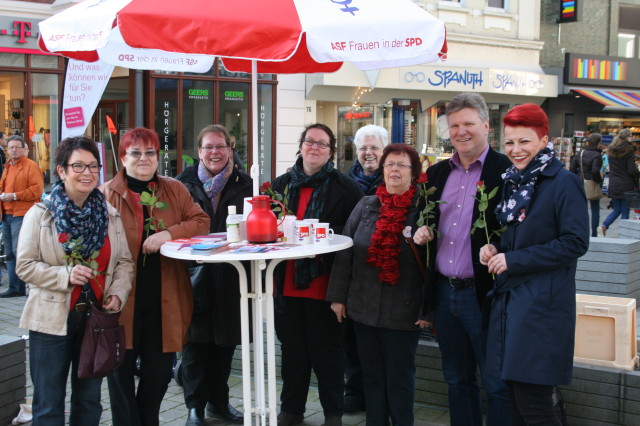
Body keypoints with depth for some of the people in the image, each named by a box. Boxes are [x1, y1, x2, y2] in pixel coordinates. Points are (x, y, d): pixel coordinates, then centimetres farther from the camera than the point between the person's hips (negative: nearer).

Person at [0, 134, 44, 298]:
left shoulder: (30, 166, -4)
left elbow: (37, 189, -13)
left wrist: (15, 196, -17)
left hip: (21, 215, -8)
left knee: (19, 251, -13)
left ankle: (21, 287, -4)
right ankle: (14, 288, 17)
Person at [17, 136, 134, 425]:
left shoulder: (110, 215, 4)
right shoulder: (40, 214, -6)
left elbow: (124, 261, 7)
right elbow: (25, 265, -8)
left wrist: (118, 293, -10)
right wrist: (65, 275, -23)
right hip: (52, 319, -3)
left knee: (89, 401, 16)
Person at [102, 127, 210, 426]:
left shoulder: (175, 190, 8)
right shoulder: (107, 194, -2)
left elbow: (201, 221, 1)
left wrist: (169, 233, -17)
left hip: (165, 299, 3)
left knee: (159, 371, 13)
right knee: (122, 371, 9)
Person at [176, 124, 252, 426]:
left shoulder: (244, 184, 6)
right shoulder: (184, 183, 1)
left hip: (230, 278, 2)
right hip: (195, 275, -2)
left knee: (225, 341, 11)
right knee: (196, 340, 3)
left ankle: (219, 401, 27)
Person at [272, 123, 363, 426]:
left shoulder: (345, 187, -2)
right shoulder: (282, 184, 11)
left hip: (323, 283, -4)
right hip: (287, 282, 4)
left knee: (326, 349, 5)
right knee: (292, 348, 14)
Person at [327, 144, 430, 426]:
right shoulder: (366, 206, 5)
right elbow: (344, 252, 6)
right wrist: (338, 296, 3)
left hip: (403, 312, -4)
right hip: (363, 307, 4)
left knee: (400, 380, 8)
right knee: (372, 376, 14)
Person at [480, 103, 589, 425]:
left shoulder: (564, 183, -10)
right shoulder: (512, 182, 13)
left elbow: (576, 242, -15)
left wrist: (513, 260, -16)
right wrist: (494, 248, 2)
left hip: (543, 305, -7)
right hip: (509, 298, 8)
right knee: (515, 395, 12)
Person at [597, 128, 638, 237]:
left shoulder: (611, 150, 7)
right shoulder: (629, 150, -11)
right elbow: (632, 170, -13)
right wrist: (636, 181, 3)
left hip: (613, 184, 5)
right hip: (626, 185, -5)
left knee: (616, 210, 15)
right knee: (625, 212, 3)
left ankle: (603, 226, -7)